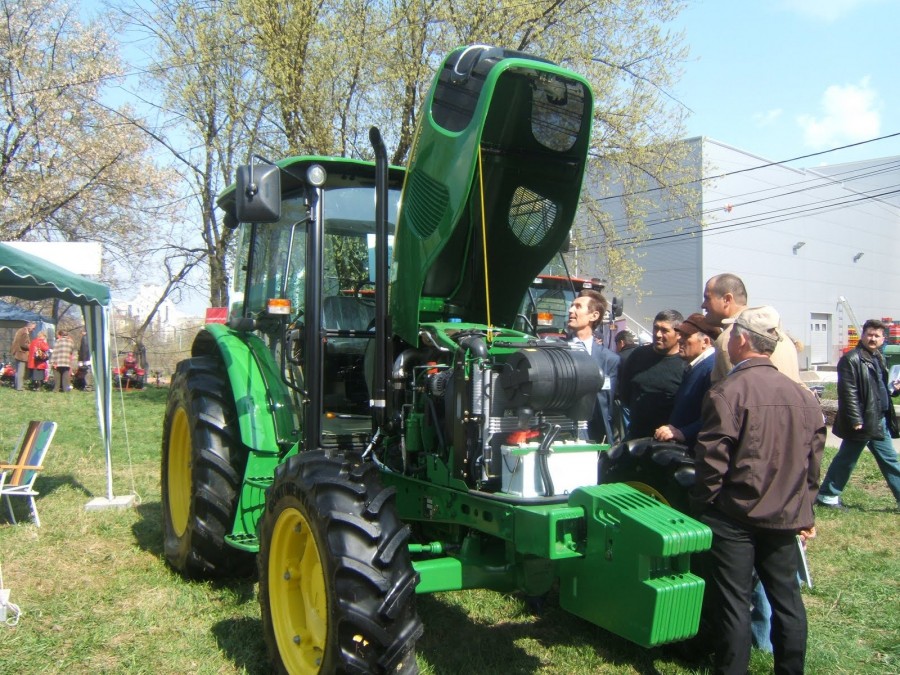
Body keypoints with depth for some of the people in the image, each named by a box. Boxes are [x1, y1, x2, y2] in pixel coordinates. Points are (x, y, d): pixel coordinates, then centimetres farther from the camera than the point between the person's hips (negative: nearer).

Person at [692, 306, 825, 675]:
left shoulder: (728, 391, -16)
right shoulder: (803, 395, 4)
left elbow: (712, 459, -16)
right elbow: (813, 461, 10)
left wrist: (702, 504, -2)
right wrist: (805, 512, 19)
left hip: (735, 516, -6)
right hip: (785, 516, 6)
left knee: (732, 602, 5)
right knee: (787, 598, 16)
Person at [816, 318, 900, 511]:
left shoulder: (878, 358, 13)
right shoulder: (851, 359, -14)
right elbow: (848, 393, -19)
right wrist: (855, 420, -22)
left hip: (880, 421, 9)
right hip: (862, 422, -8)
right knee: (846, 459, 3)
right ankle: (827, 495, 15)